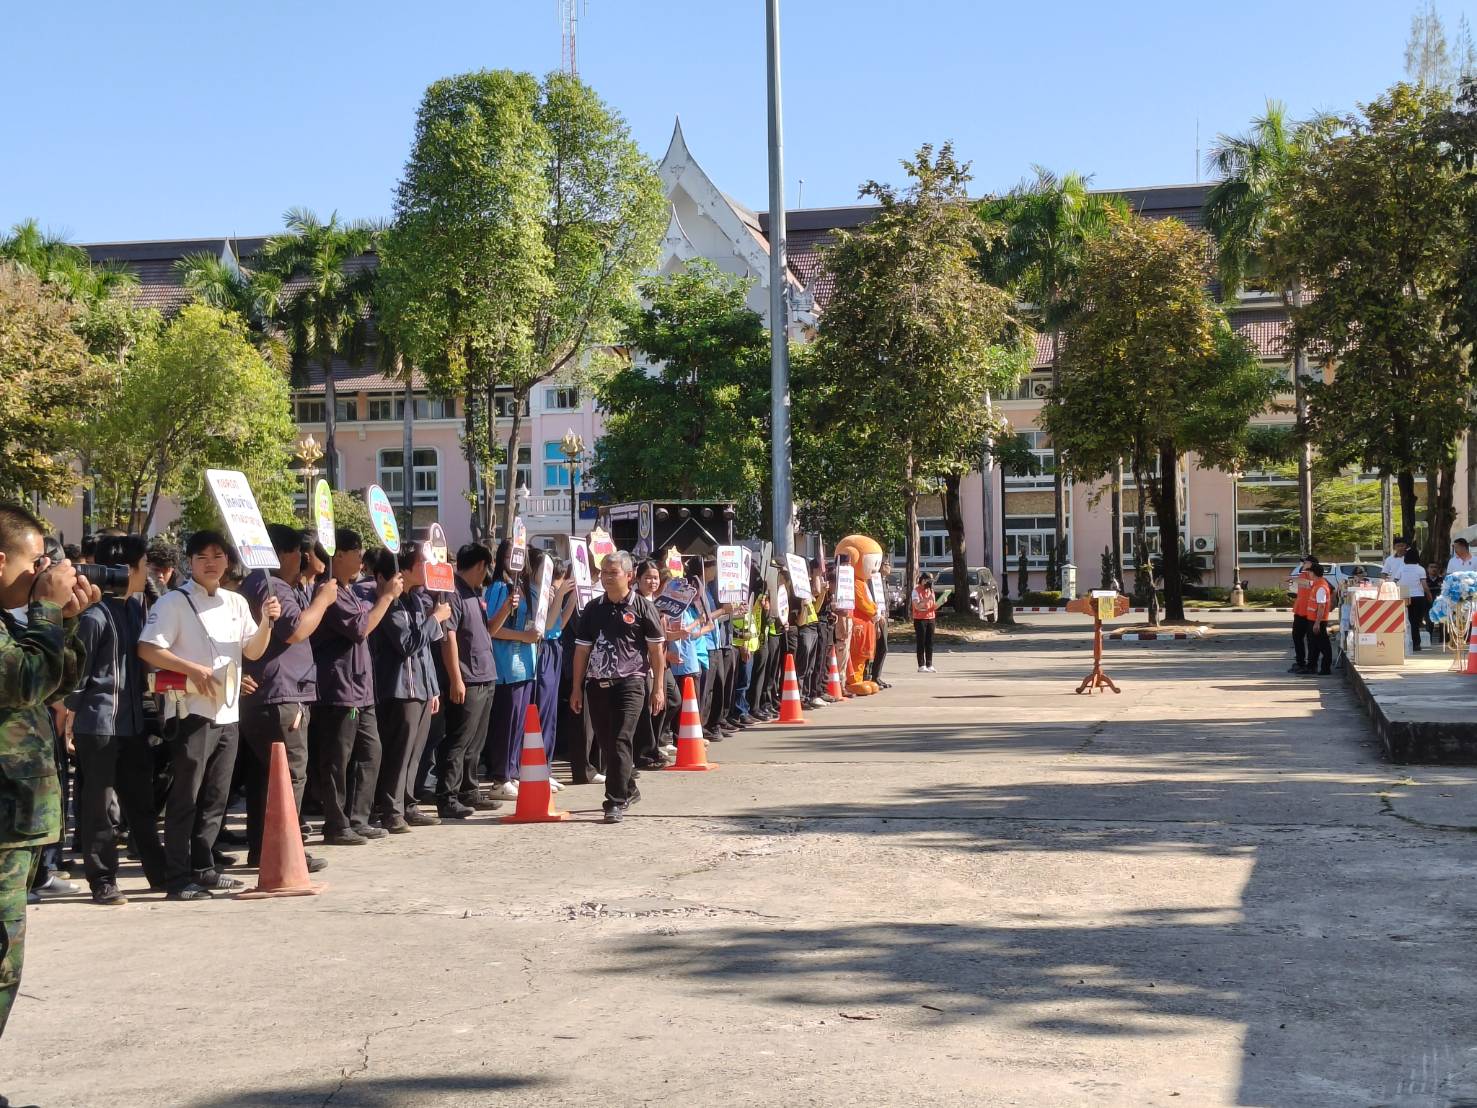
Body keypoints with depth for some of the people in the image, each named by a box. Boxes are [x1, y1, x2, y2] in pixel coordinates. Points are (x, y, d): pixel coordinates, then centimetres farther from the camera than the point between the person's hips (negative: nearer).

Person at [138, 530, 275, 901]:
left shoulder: (236, 603, 13)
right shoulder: (174, 602, -6)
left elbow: (254, 651, 14)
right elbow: (148, 649, -13)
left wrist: (267, 622, -4)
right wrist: (193, 669, -21)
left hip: (229, 714, 6)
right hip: (192, 713, -6)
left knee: (215, 798, 11)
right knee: (185, 798, -4)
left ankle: (202, 868, 20)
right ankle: (178, 877, 0)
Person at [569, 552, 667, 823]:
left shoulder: (642, 607, -1)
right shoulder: (593, 608, 11)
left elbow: (657, 649, 1)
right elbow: (582, 649, 13)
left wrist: (658, 688, -3)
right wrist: (577, 688, 10)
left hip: (629, 682, -5)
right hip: (597, 684, 5)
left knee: (619, 741, -12)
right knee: (606, 743, 11)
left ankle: (616, 801, -9)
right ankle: (628, 789, 30)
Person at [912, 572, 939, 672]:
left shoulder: (931, 591, 15)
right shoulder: (916, 591, -5)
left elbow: (934, 607, 15)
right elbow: (917, 606, -16)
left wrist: (940, 602, -4)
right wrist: (927, 599, -23)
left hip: (931, 619, 6)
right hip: (920, 619, -6)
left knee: (930, 643, 5)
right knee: (921, 643, -4)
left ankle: (929, 665, 9)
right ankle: (921, 666, -2)